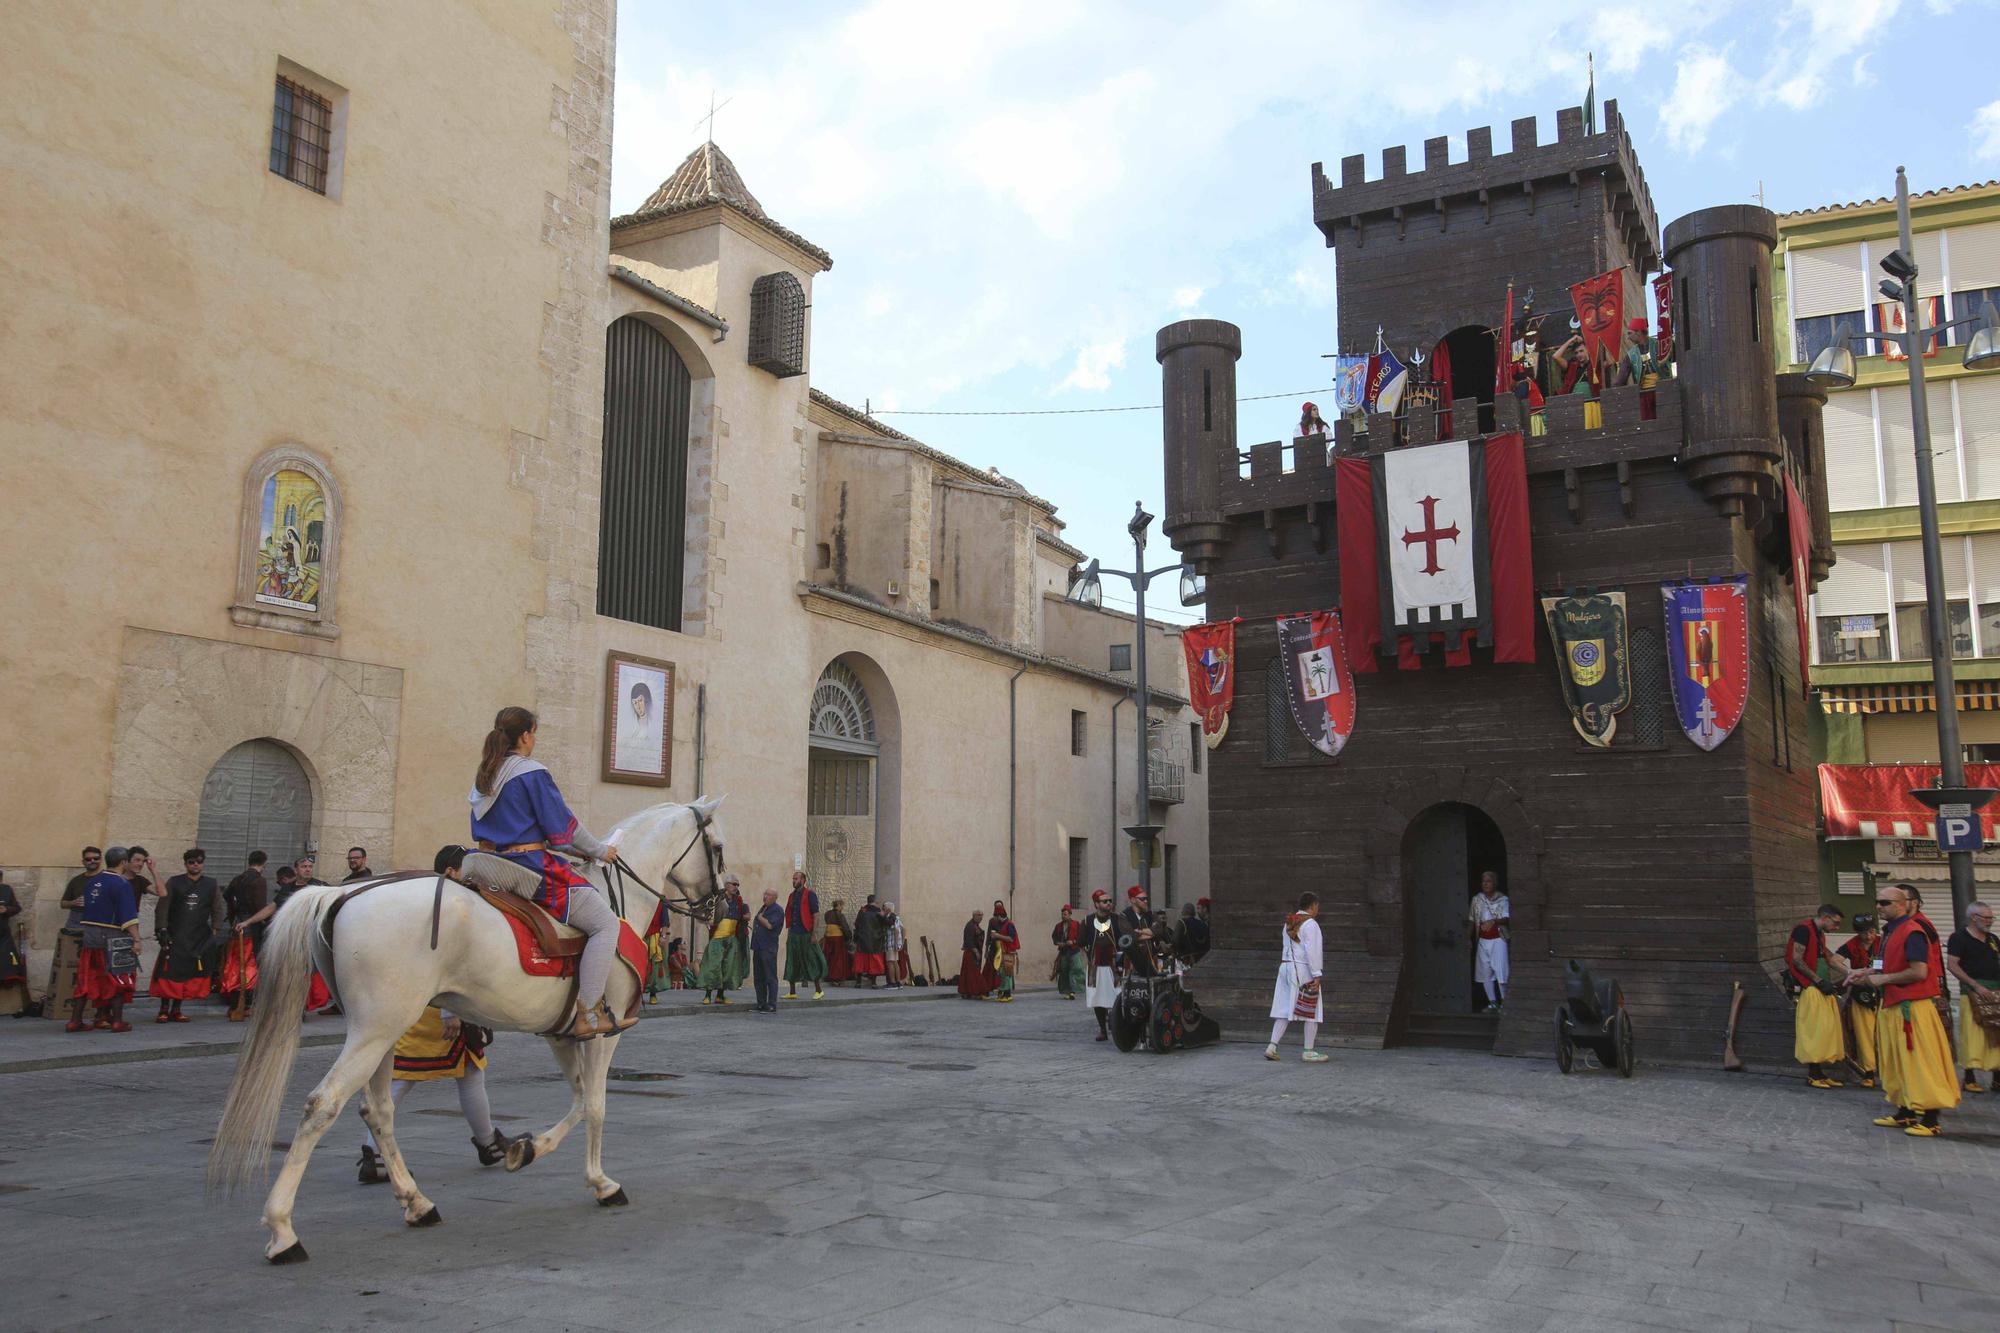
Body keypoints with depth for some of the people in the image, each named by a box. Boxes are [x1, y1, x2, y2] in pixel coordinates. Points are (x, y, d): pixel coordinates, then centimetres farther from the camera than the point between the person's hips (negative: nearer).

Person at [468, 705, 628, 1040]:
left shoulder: (484, 776, 15)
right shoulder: (532, 773, -11)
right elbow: (563, 825, -9)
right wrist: (600, 851, 6)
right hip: (532, 868, -10)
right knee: (606, 923, -6)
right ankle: (588, 1016, -13)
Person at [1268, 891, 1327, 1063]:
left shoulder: (1289, 923, 13)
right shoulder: (1310, 924, -12)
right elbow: (1312, 951, -19)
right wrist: (1317, 975, -18)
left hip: (1286, 967, 8)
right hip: (1304, 970, -8)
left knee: (1285, 1009, 10)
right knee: (1313, 1011, 3)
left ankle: (1272, 1047, 3)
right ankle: (1309, 1052, 6)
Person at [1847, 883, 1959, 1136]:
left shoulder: (1913, 932, -16)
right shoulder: (1892, 931, 14)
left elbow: (1919, 972, -23)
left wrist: (1883, 979, -15)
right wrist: (1866, 974, 10)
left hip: (1913, 1007, -10)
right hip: (1894, 1006, 10)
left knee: (1919, 1063, -5)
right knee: (1898, 1063, 14)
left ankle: (1931, 1121, 0)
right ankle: (1905, 1113, 22)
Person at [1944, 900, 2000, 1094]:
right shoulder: (1959, 937, -3)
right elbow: (1951, 965, -10)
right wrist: (1976, 986, -16)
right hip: (1971, 991, -6)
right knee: (1972, 1035, -8)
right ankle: (1970, 1079, -2)